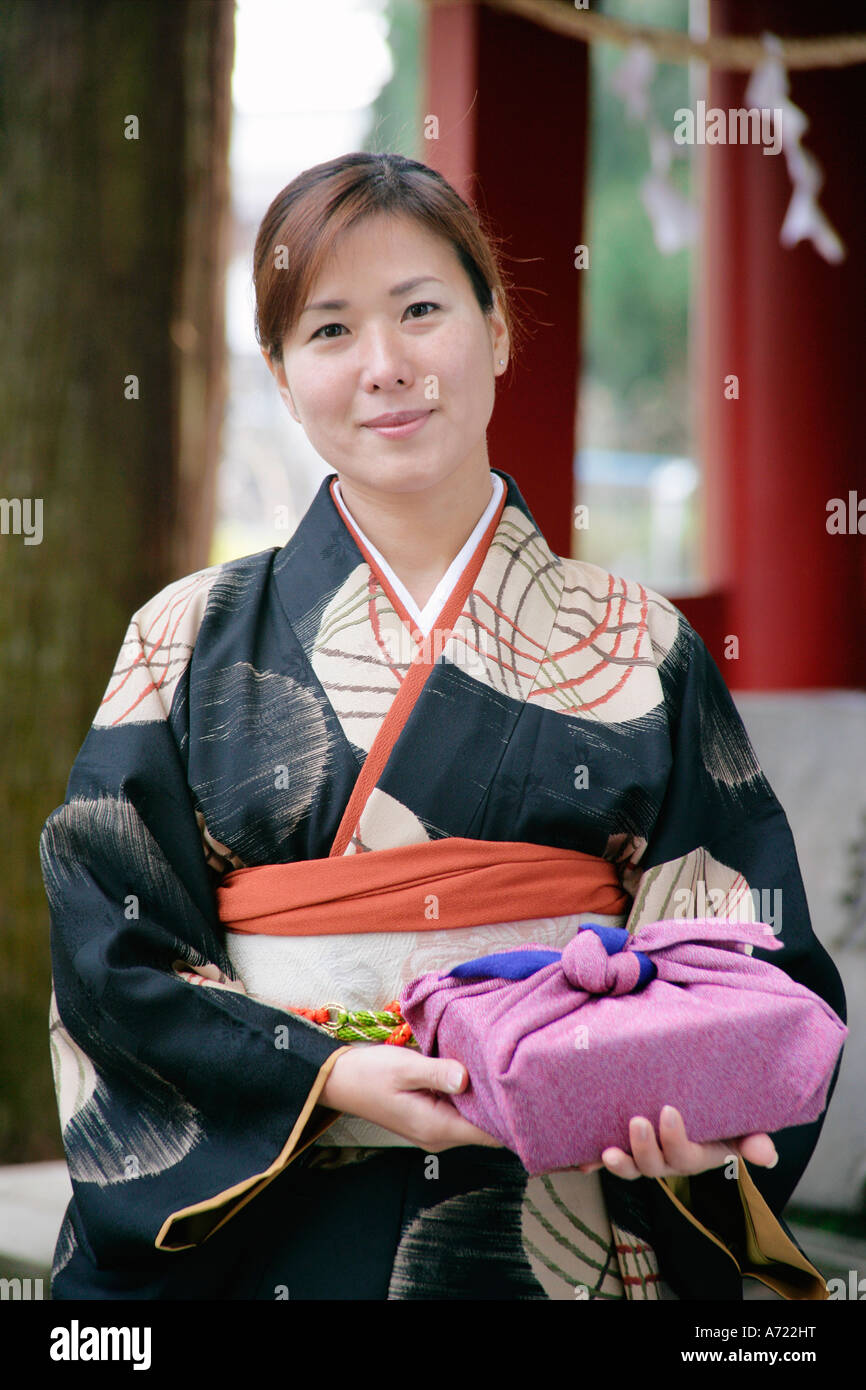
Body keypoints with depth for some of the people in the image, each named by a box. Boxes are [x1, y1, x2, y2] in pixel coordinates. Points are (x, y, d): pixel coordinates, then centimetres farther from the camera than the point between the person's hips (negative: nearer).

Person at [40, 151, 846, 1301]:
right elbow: (115, 949, -3)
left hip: (574, 1216, 0)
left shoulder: (642, 648, 2)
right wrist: (327, 1076, -18)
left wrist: (693, 1118, -19)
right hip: (281, 1237, 0)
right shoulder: (193, 641, 2)